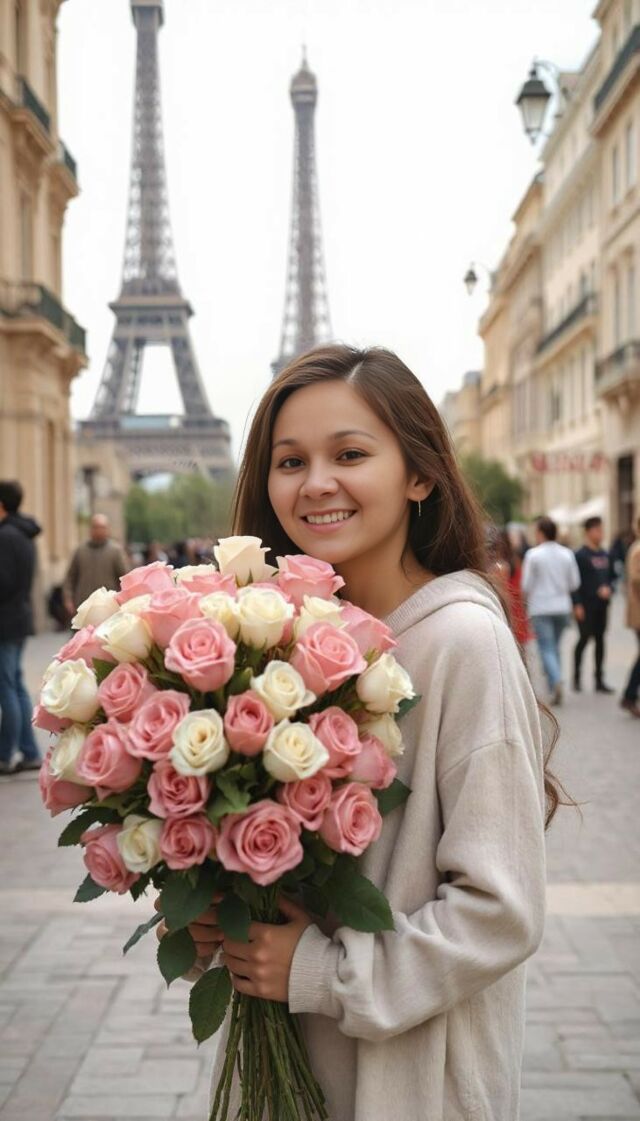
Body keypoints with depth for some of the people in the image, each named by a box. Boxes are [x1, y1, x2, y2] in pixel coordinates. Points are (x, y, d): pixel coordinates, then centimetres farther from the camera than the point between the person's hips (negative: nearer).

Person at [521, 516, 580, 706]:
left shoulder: (533, 554, -10)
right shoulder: (567, 554, 2)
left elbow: (526, 585, -8)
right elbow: (574, 583, 6)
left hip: (541, 608, -4)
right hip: (562, 607, 4)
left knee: (547, 648, -5)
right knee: (555, 646, 18)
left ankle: (556, 682, -23)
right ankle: (555, 681, 21)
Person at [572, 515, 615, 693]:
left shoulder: (605, 555, 13)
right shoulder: (580, 555, -6)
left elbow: (611, 576, 19)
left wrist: (608, 588, -3)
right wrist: (577, 604, -16)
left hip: (602, 605, 6)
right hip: (586, 605, -6)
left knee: (600, 639, 7)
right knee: (585, 637, -8)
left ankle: (599, 680, 12)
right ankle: (577, 677, 6)